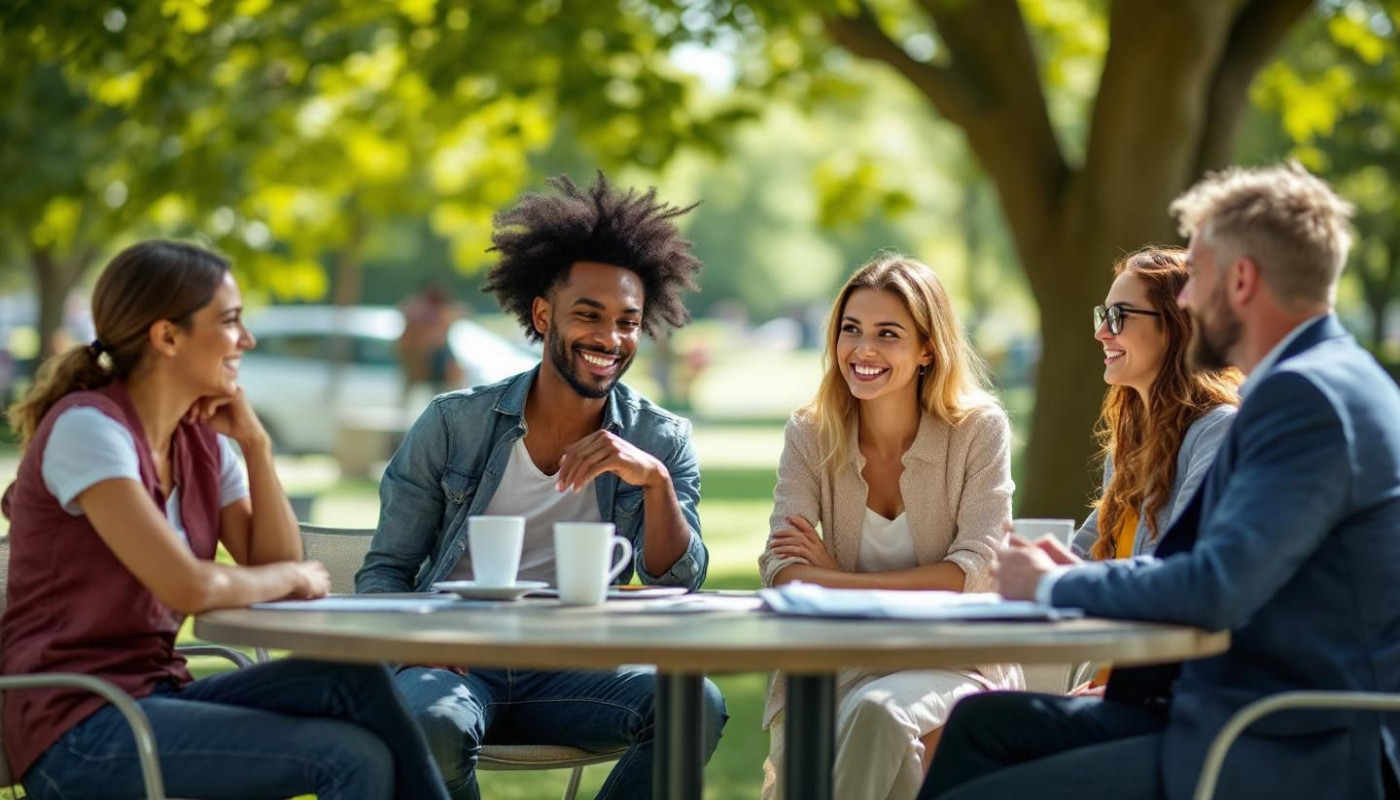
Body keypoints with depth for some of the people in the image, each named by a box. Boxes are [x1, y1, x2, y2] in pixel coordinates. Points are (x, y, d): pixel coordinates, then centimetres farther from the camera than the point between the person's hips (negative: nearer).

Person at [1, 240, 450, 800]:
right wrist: (292, 577, -6)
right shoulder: (87, 427, -15)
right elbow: (190, 587, -24)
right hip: (77, 728, -7)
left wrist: (255, 443, -1)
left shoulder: (202, 439, 10)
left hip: (158, 696, 7)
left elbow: (279, 567, 4)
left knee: (354, 681, -14)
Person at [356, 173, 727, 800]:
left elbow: (678, 587, -4)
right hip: (454, 663, -1)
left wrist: (656, 482, -20)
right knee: (433, 724, -37)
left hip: (569, 675, 2)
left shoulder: (662, 441, 7)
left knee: (697, 704, -28)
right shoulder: (453, 424, 3)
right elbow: (385, 570, 6)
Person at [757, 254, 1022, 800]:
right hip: (839, 661, 1)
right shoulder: (810, 435, 3)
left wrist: (844, 579, -13)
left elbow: (978, 570, -9)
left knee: (880, 713, -35)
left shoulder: (979, 429, -2)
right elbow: (780, 569, -8)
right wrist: (914, 593, -24)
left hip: (953, 661, -1)